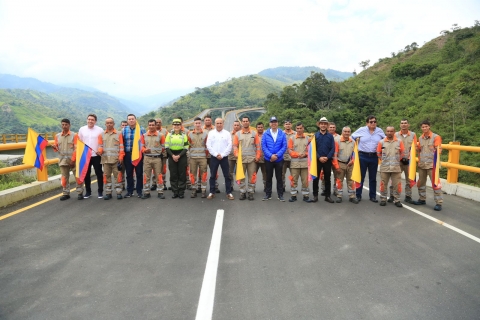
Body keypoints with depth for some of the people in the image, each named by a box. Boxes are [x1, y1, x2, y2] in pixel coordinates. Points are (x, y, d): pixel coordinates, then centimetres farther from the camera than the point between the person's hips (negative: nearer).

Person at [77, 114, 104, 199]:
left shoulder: (100, 130, -2)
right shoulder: (82, 129, 6)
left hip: (96, 155, -2)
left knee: (99, 174, 2)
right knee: (86, 174, 8)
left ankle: (100, 191, 12)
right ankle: (88, 192, 19)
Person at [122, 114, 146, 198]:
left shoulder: (141, 129, 2)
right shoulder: (124, 130, 8)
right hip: (127, 155, 2)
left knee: (139, 173, 3)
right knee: (129, 174, 7)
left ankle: (139, 191, 12)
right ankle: (129, 191, 16)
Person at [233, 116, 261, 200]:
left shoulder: (254, 133, 6)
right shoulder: (237, 134, 7)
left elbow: (258, 146, 6)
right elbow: (235, 146, 5)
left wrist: (257, 156, -3)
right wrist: (237, 155, -9)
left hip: (252, 159, 0)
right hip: (241, 159, 1)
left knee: (252, 176, 2)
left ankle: (251, 192, 11)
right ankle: (242, 192, 14)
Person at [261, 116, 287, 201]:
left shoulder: (282, 134, -2)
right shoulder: (265, 134, -2)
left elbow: (284, 146, -5)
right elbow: (263, 146, -6)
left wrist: (277, 155, -16)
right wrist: (271, 155, -16)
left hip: (279, 159, 0)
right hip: (268, 159, 1)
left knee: (279, 178, 7)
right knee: (268, 177, 10)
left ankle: (280, 195, 16)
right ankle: (268, 194, 19)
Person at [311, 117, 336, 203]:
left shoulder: (330, 136, 4)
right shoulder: (315, 135, 2)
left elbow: (333, 148, 0)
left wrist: (327, 157, -13)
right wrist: (319, 157, -13)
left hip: (328, 160, 1)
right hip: (317, 160, -1)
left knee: (327, 178, 8)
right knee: (316, 178, 2)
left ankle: (327, 196, 16)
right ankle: (315, 195, 10)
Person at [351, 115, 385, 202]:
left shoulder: (380, 131, 4)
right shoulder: (361, 130, -2)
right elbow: (352, 137, 6)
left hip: (374, 157, 2)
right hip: (362, 156, -2)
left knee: (373, 178, 10)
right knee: (361, 176, 3)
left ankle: (373, 196, 19)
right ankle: (358, 195, 11)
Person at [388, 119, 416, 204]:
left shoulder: (413, 135, 3)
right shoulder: (396, 135, 1)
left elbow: (414, 148, 3)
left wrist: (409, 158, -6)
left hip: (409, 160, 1)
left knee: (409, 179, 6)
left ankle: (408, 196, 16)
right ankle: (392, 196, 9)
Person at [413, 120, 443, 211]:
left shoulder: (436, 137, -6)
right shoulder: (420, 138, 10)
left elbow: (439, 150, -11)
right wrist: (419, 160, 6)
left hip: (431, 164, -6)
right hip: (421, 164, 6)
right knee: (421, 182, 14)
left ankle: (439, 203, -1)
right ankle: (422, 199, 28)